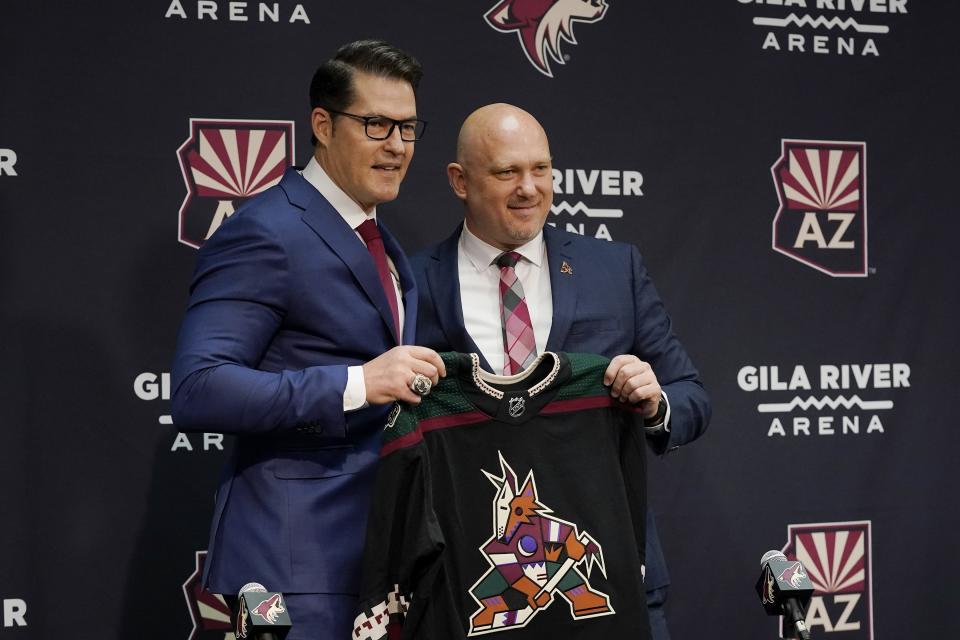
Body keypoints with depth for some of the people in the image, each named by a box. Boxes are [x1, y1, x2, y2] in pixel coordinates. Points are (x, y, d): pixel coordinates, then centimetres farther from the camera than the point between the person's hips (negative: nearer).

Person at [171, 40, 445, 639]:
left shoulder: (383, 245, 18)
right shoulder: (263, 234, -12)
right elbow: (197, 389, -22)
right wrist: (357, 383, -27)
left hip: (382, 545, 9)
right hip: (298, 561, -8)